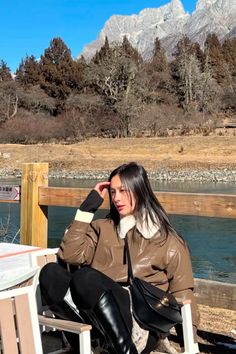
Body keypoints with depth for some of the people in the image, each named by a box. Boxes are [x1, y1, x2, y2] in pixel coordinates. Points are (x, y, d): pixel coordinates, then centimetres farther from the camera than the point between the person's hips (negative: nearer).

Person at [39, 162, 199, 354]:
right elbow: (70, 255, 9)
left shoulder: (167, 240, 15)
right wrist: (88, 207, 11)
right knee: (51, 273, -24)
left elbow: (182, 294, 12)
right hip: (96, 314, 4)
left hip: (140, 321, -3)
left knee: (86, 278, -33)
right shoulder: (103, 228, 25)